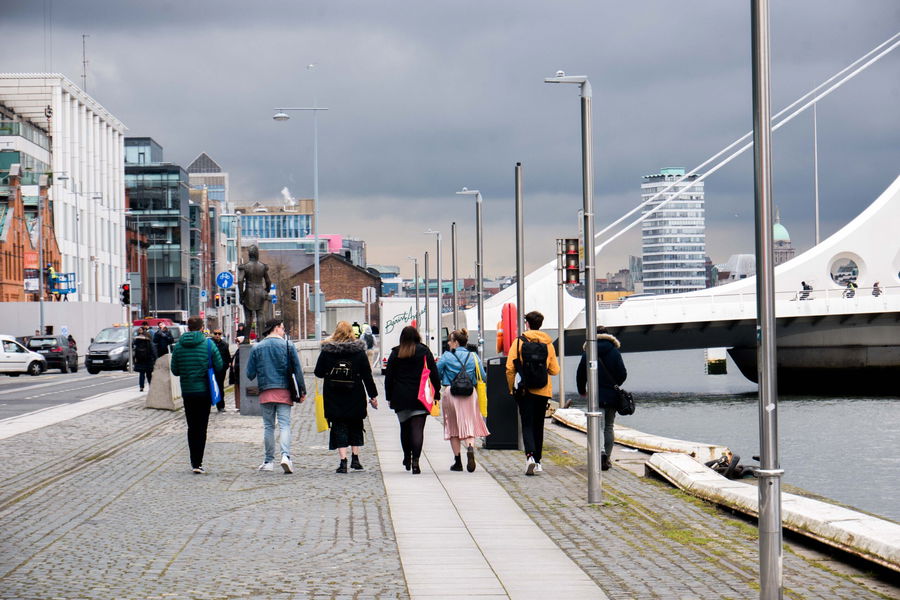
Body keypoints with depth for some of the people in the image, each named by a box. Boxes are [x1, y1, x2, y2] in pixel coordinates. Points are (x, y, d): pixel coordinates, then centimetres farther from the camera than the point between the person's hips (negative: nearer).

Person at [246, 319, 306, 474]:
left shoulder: (256, 348, 5)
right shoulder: (287, 345, 1)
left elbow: (250, 374, 5)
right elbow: (297, 369, -1)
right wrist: (302, 390, 3)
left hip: (265, 392, 1)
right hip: (284, 391, -1)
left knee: (268, 426, 9)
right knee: (284, 425, -3)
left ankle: (268, 461, 11)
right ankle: (285, 455, -22)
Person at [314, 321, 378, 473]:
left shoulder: (327, 351, -3)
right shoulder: (359, 351, -1)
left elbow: (318, 372, 2)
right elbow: (367, 375, 0)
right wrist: (373, 395, 5)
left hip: (333, 398, -1)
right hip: (355, 397, 1)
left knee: (339, 427, 2)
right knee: (355, 426, 15)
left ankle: (343, 461, -8)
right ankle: (355, 459, 14)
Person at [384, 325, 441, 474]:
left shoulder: (395, 353, 3)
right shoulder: (424, 352, 1)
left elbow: (388, 376, 4)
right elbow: (434, 374, 1)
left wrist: (389, 397, 10)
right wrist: (436, 393, 8)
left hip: (400, 397, 2)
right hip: (420, 396, -2)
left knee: (405, 427, 16)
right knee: (417, 428, -5)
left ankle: (407, 458, 24)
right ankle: (415, 461, -16)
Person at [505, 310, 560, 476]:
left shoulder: (519, 342, -4)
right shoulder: (547, 343, 2)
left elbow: (510, 368, -7)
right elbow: (555, 370, 3)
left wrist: (512, 388, 6)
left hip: (525, 392, -2)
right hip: (543, 392, 2)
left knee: (527, 425, -3)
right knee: (538, 425, 14)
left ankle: (530, 455, -25)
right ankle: (537, 462, 19)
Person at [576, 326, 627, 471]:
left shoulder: (588, 353, -3)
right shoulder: (615, 352, 0)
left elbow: (580, 374, 1)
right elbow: (623, 374, 0)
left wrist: (582, 391, 19)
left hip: (596, 396, -2)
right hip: (612, 396, 2)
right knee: (608, 427, 10)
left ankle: (601, 452, -24)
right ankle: (606, 460, 8)